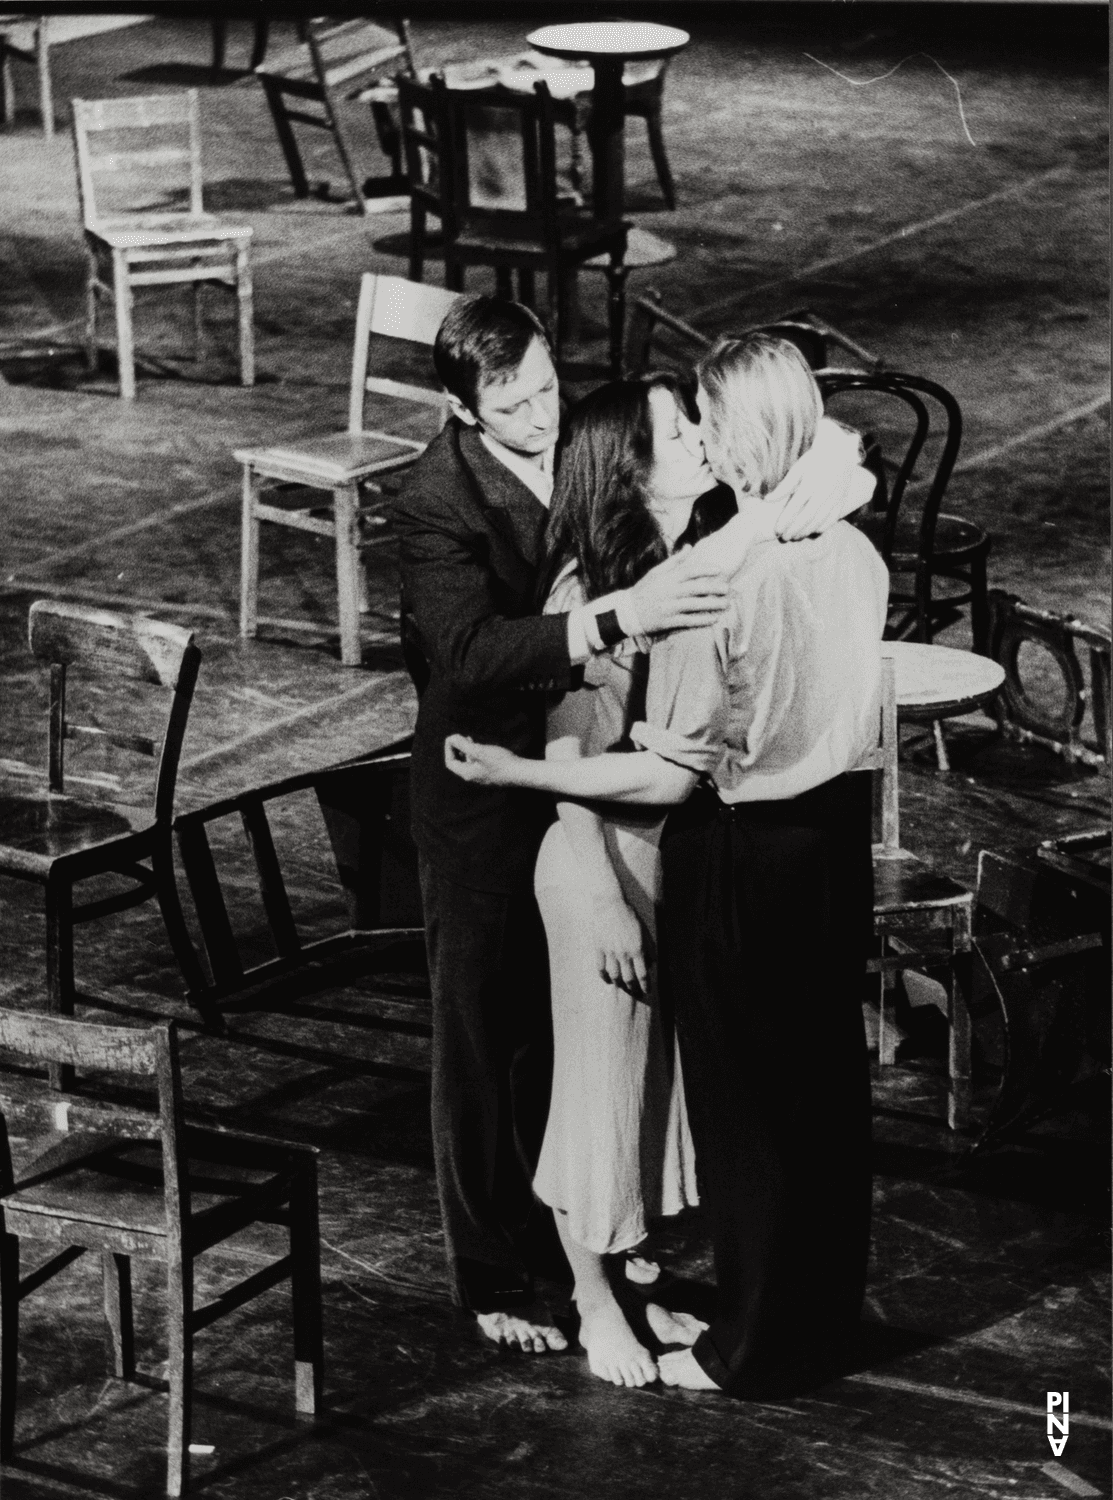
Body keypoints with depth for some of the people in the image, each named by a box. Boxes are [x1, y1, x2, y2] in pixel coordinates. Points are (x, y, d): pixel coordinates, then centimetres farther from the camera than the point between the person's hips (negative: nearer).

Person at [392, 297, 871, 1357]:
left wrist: (808, 489, -34)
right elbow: (470, 651, -36)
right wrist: (618, 618, -47)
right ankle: (493, 1277, 23)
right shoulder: (434, 504, -23)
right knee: (486, 1039, 9)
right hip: (487, 803, -5)